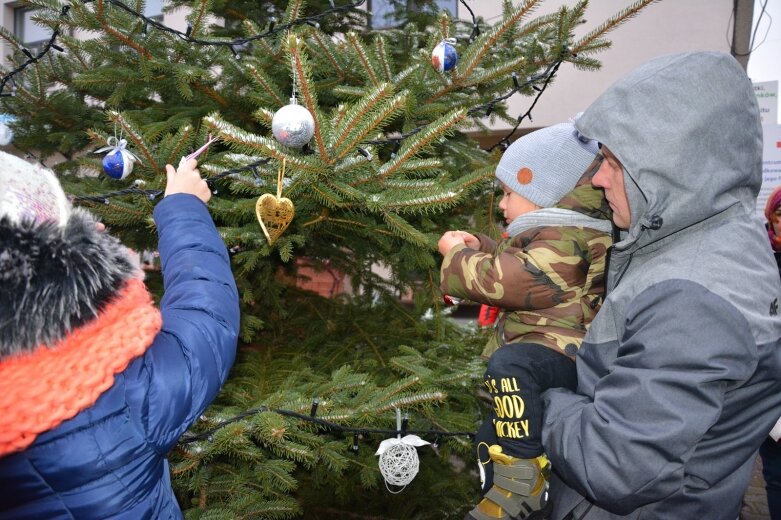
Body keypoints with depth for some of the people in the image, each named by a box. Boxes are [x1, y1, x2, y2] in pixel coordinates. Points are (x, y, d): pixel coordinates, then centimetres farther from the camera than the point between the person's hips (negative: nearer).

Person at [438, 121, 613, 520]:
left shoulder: (565, 240, -22)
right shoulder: (557, 232, 14)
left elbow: (503, 280, -27)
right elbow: (515, 267, 27)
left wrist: (457, 255, -10)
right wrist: (479, 248, 11)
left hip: (560, 353, -12)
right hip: (538, 353, 12)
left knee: (507, 365, -42)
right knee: (492, 439, 24)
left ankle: (523, 475, -34)